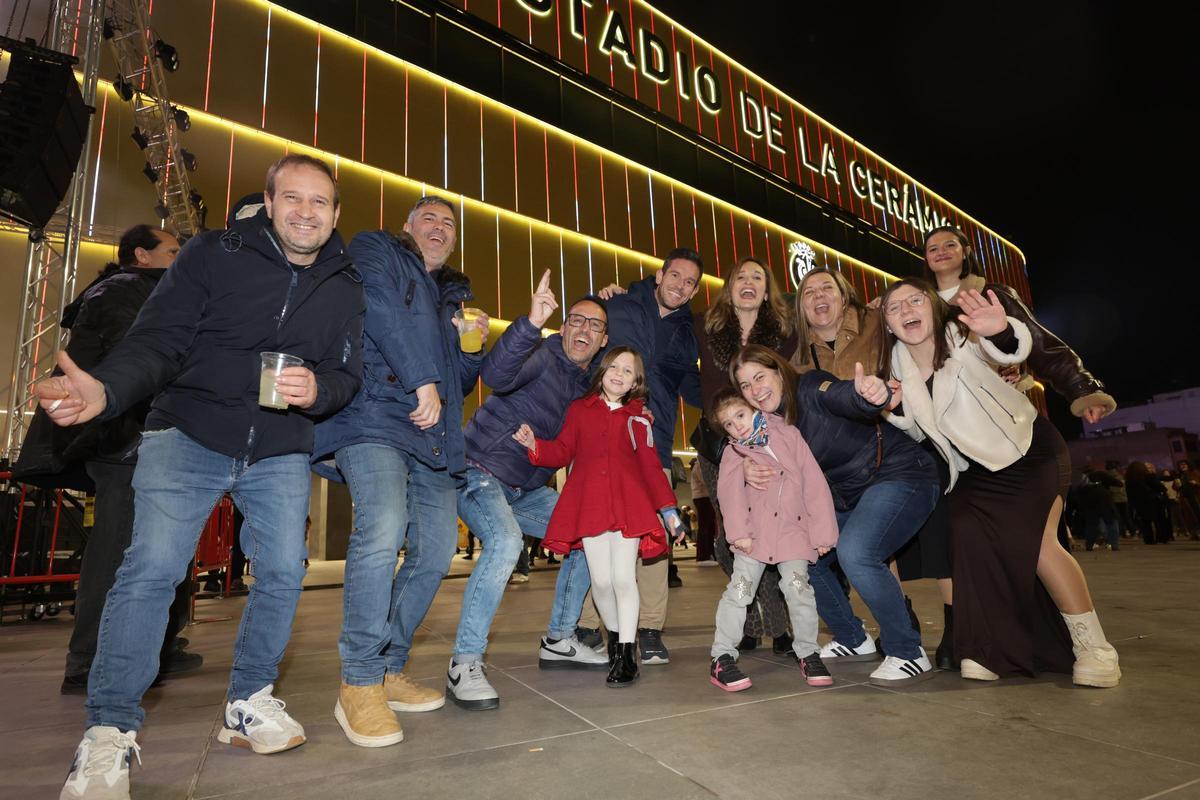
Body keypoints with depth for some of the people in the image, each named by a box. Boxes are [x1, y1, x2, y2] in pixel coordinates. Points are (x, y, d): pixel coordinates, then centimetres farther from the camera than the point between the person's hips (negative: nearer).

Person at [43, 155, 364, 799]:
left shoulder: (344, 285, 3)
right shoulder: (213, 254, -4)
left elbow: (347, 375, 4)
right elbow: (159, 340, -10)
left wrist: (316, 389, -19)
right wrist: (106, 389, -29)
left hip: (281, 453, 3)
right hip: (189, 435, -2)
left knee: (283, 573, -1)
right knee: (151, 568, -11)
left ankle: (249, 703, 21)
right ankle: (109, 733, 6)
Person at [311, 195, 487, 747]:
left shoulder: (454, 294, 29)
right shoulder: (375, 251, 13)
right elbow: (382, 310, -8)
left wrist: (474, 346, 10)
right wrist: (422, 381, -13)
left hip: (431, 433, 7)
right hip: (375, 415, -7)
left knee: (436, 551, 1)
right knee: (382, 530, -26)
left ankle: (389, 670, 17)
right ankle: (359, 685, -12)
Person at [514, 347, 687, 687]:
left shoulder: (637, 417, 12)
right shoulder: (579, 409, 12)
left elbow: (651, 466, 10)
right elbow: (562, 452, 9)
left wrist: (668, 508, 5)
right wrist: (535, 444, -10)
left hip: (628, 504, 0)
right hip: (589, 505, 1)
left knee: (624, 579, -5)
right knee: (601, 580, 2)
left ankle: (625, 655, 6)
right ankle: (615, 636, 28)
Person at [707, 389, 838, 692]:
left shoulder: (789, 436, 1)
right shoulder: (733, 453, 2)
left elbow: (814, 484, 0)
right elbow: (730, 491, -11)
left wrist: (822, 531, -2)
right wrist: (737, 531, -23)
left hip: (793, 529, 0)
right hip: (754, 531, 0)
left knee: (798, 588, -5)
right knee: (740, 589, -4)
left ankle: (807, 653, 16)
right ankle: (722, 658, 5)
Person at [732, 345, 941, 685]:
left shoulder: (810, 388, -17)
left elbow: (843, 396, -38)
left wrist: (868, 393, -62)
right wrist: (748, 469, -24)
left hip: (900, 475, -8)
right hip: (848, 497, 9)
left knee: (854, 552, -29)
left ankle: (909, 655, -10)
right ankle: (853, 641, 23)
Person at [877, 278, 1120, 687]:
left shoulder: (961, 337, -18)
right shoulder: (898, 362, -4)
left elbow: (1015, 348, -40)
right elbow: (918, 430, 5)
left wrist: (1002, 331, -63)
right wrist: (895, 407, -16)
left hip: (1028, 451, -4)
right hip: (974, 469, 5)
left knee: (1035, 543, -17)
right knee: (969, 535, -14)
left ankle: (1093, 647, 3)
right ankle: (990, 650, 0)